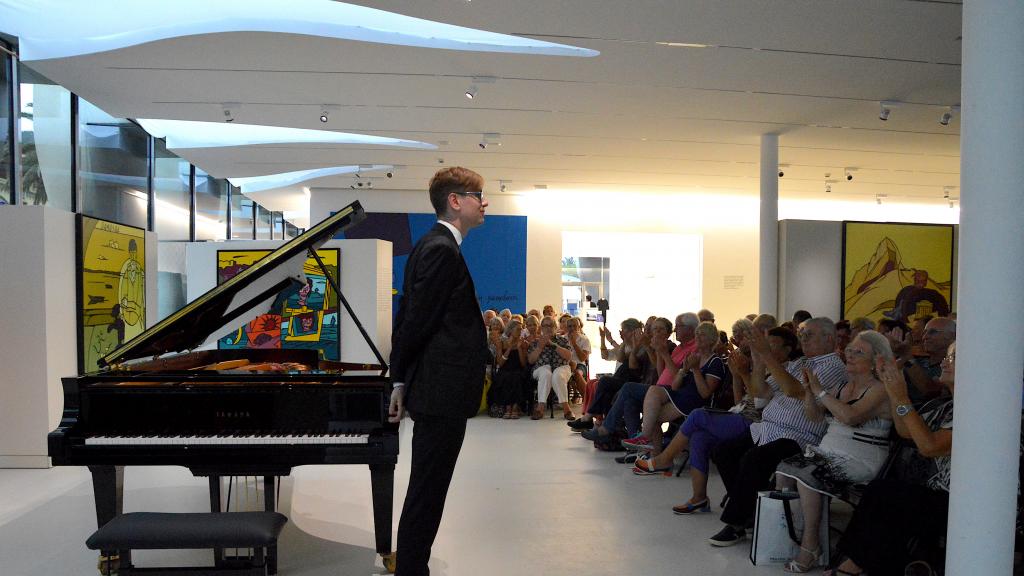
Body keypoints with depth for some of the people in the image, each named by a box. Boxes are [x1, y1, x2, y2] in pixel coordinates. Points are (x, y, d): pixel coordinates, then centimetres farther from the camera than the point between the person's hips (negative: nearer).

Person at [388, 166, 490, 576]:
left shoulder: (433, 246, 16)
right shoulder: (442, 250, -15)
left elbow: (408, 318, 16)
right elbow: (417, 321, -17)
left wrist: (401, 380, 14)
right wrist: (401, 379, -5)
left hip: (435, 390, 10)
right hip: (442, 392, -10)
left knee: (426, 494, 17)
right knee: (426, 496, -1)